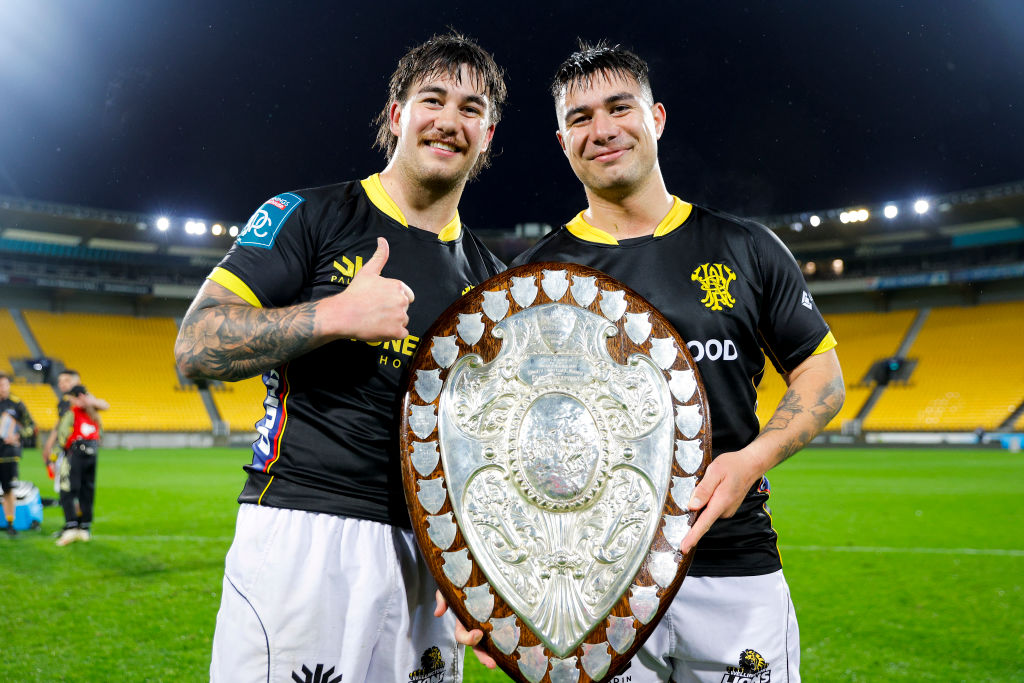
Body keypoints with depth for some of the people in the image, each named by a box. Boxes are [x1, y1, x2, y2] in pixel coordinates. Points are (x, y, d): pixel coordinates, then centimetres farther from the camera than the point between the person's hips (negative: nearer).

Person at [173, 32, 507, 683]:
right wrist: (336, 315, -17)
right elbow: (197, 347, -8)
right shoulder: (308, 216, -1)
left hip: (427, 550, 5)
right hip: (301, 531, -4)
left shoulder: (489, 277, 13)